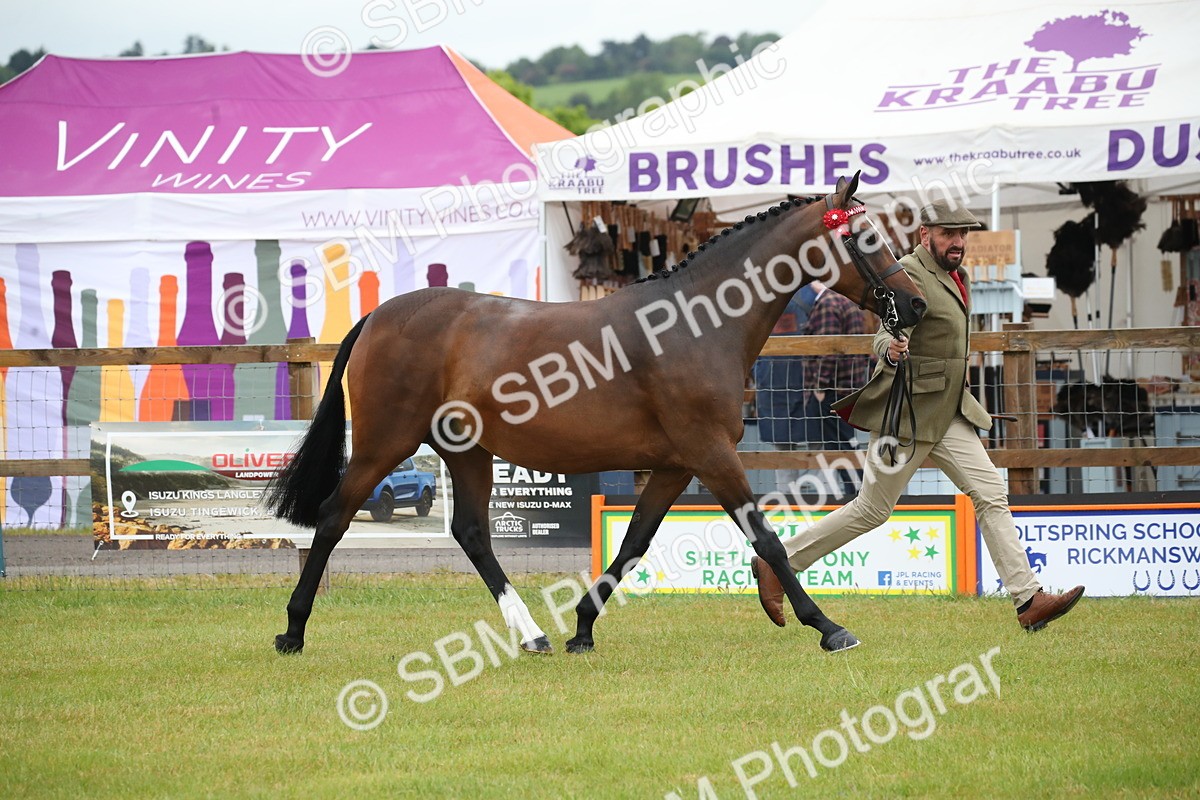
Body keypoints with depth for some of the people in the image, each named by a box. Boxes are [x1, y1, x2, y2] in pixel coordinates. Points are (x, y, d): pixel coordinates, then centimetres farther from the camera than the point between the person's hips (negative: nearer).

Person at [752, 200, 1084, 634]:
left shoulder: (956, 277, 14)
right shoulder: (910, 275, -15)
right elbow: (888, 334, -27)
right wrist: (891, 351, -49)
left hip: (949, 413, 8)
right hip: (909, 410, -8)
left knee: (991, 496, -3)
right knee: (872, 509, -1)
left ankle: (1029, 600, -8)